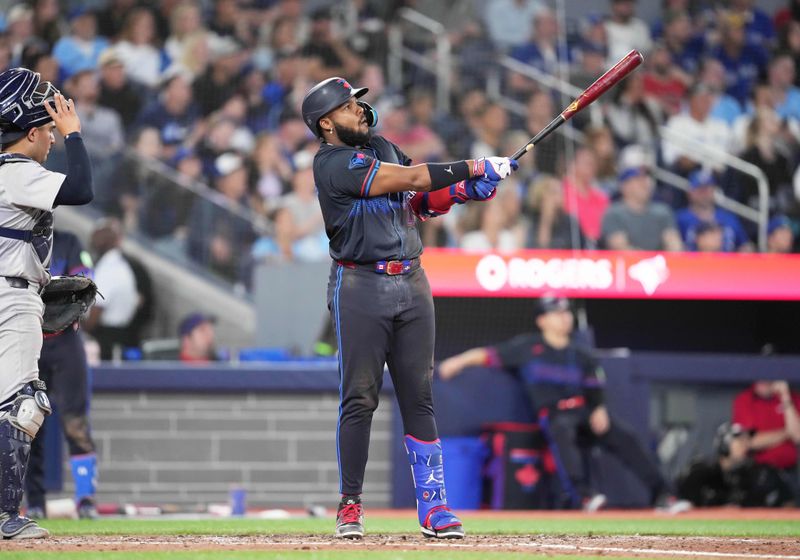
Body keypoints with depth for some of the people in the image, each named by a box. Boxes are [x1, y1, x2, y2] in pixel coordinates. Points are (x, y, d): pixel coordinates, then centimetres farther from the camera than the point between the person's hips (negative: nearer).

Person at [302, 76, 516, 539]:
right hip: (361, 288, -6)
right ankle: (351, 505, 4)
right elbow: (410, 178, -15)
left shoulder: (383, 148, 16)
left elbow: (421, 203, 18)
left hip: (412, 284, 6)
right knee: (360, 399, -5)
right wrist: (472, 167, -11)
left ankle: (433, 507, 3)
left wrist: (461, 190, -1)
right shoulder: (333, 165, -11)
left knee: (419, 398, 3)